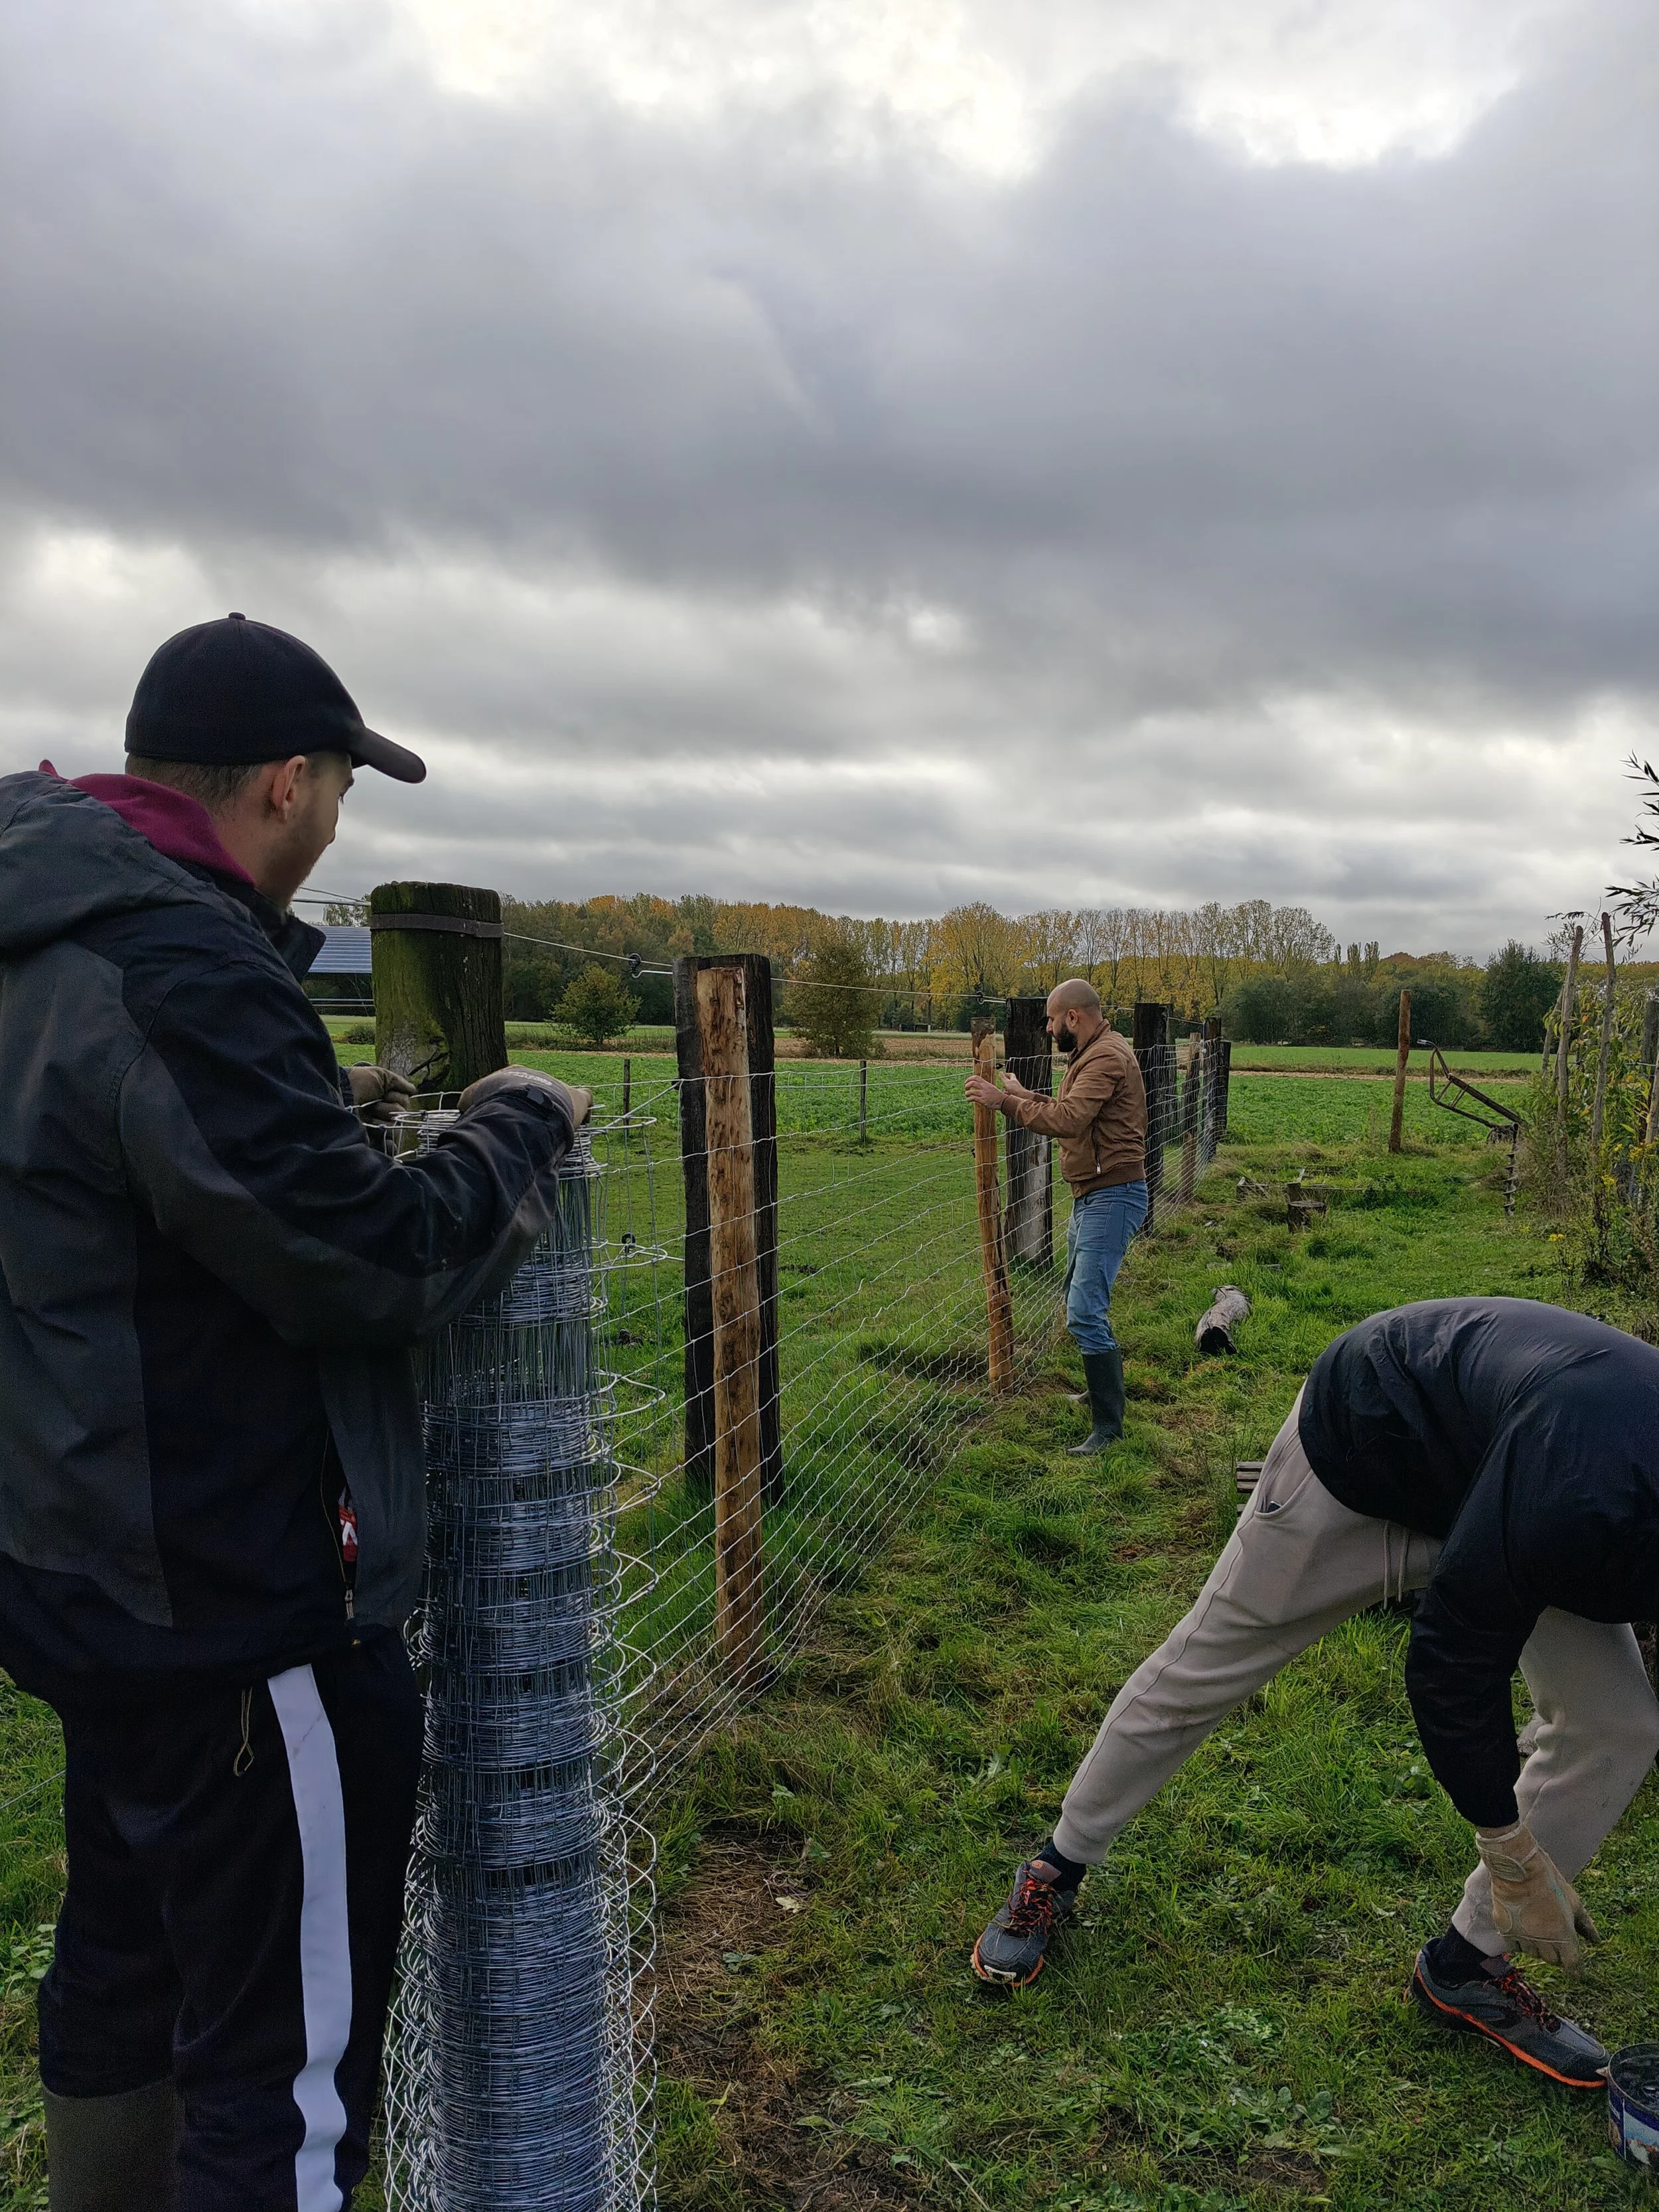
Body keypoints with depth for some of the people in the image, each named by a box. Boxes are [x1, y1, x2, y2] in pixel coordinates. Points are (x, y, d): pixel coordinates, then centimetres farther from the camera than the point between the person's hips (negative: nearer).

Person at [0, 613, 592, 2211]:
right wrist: (518, 1128, -8)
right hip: (230, 1611, -10)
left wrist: (316, 1107, 14)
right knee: (288, 2066, 6)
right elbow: (377, 1266, -24)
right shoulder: (178, 969, -25)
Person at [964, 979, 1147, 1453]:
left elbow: (1068, 1119, -30)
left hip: (1112, 1196, -11)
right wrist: (1027, 1097, 14)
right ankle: (1106, 1385, 39)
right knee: (1079, 1297, 23)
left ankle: (1108, 1423, -6)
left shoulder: (1106, 1058, -19)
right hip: (1090, 1195, 12)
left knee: (1086, 1311, -14)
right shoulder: (1090, 1055, 16)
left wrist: (1004, 1101, -26)